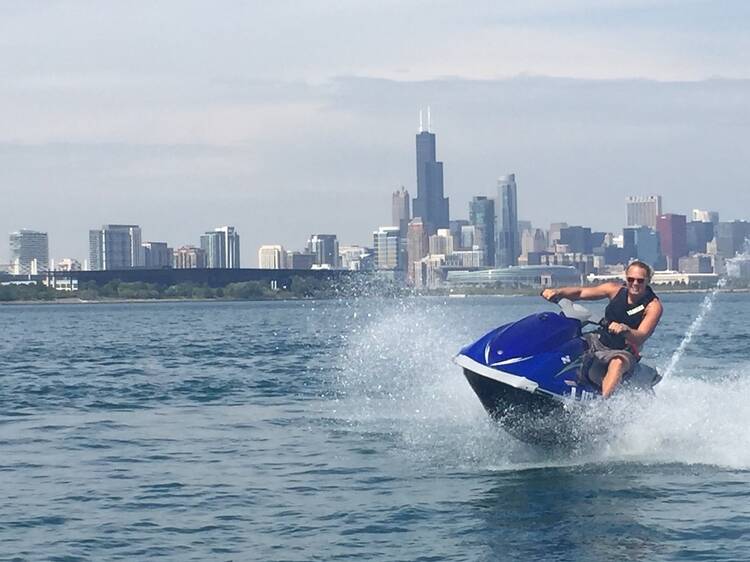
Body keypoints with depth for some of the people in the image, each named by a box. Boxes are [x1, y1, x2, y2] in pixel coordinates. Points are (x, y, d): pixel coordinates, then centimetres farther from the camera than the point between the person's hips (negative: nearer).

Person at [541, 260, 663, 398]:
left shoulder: (653, 306, -12)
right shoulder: (616, 290, 0)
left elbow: (640, 338, -25)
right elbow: (580, 292, -1)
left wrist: (625, 329, -46)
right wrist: (557, 292, -19)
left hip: (624, 352, -6)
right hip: (598, 341, 6)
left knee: (618, 362, -41)